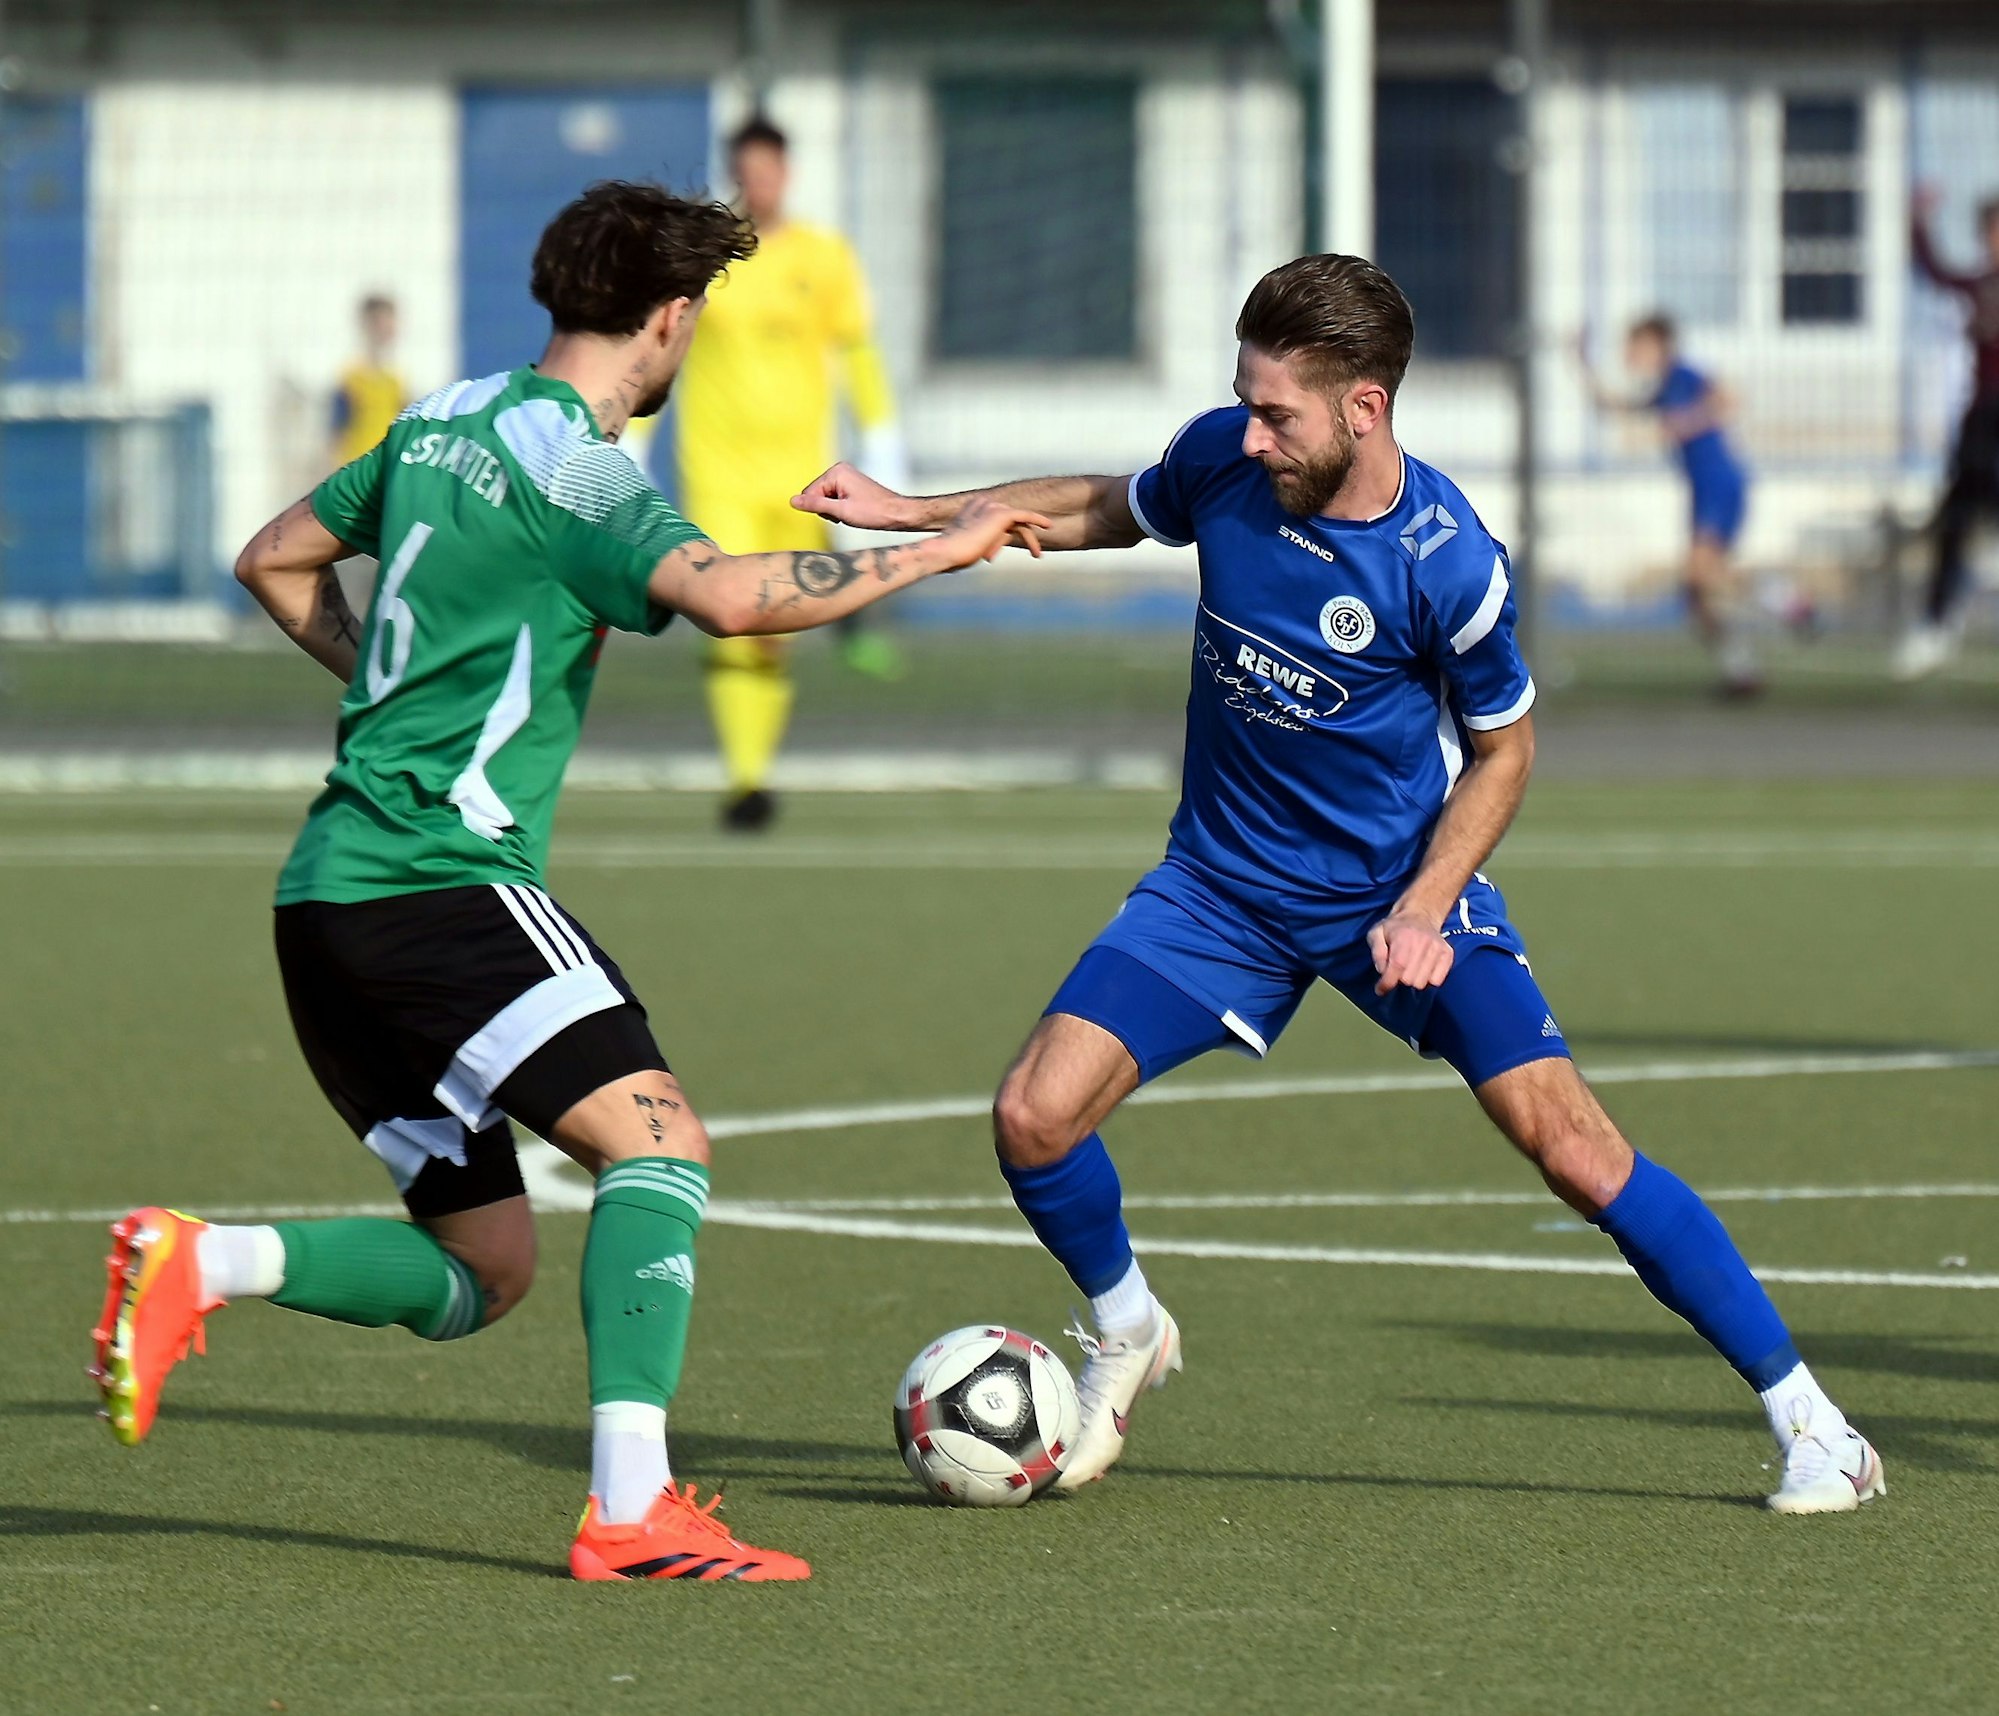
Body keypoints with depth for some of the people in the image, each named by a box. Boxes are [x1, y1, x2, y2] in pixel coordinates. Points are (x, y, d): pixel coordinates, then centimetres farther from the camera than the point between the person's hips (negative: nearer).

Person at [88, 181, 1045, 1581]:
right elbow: (728, 595, -27)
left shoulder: (442, 422, 16)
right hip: (443, 877, -9)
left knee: (481, 1275, 11)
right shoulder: (572, 469, -11)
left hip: (330, 895, 9)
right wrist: (932, 554, -17)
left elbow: (276, 560, 29)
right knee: (657, 1142, -17)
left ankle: (198, 1264, -3)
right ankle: (631, 1507, -30)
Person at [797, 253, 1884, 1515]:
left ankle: (1802, 1411, -5)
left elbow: (1503, 747, -8)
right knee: (1035, 1118, -10)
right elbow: (1114, 511, 11)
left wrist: (1424, 907, -19)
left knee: (1567, 1139, -16)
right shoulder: (1223, 463, -14)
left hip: (1402, 888, -4)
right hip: (1224, 882, 4)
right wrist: (915, 513, 5)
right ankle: (1129, 1334, 22)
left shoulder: (1447, 562, -24)